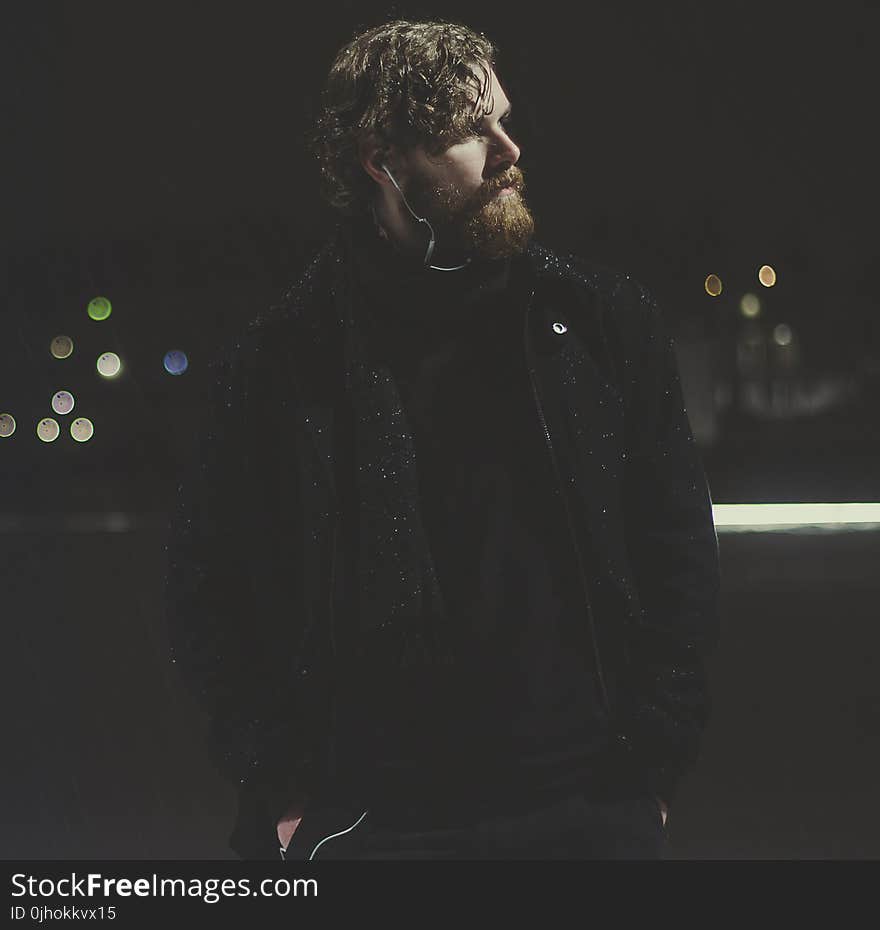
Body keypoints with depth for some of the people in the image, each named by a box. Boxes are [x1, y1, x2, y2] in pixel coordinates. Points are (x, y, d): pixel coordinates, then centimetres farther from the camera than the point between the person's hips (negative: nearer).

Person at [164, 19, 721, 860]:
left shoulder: (608, 324, 4)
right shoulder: (279, 362, 0)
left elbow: (678, 555, 7)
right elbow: (207, 589, 4)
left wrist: (653, 769, 1)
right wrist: (280, 790, -1)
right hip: (365, 823, -1)